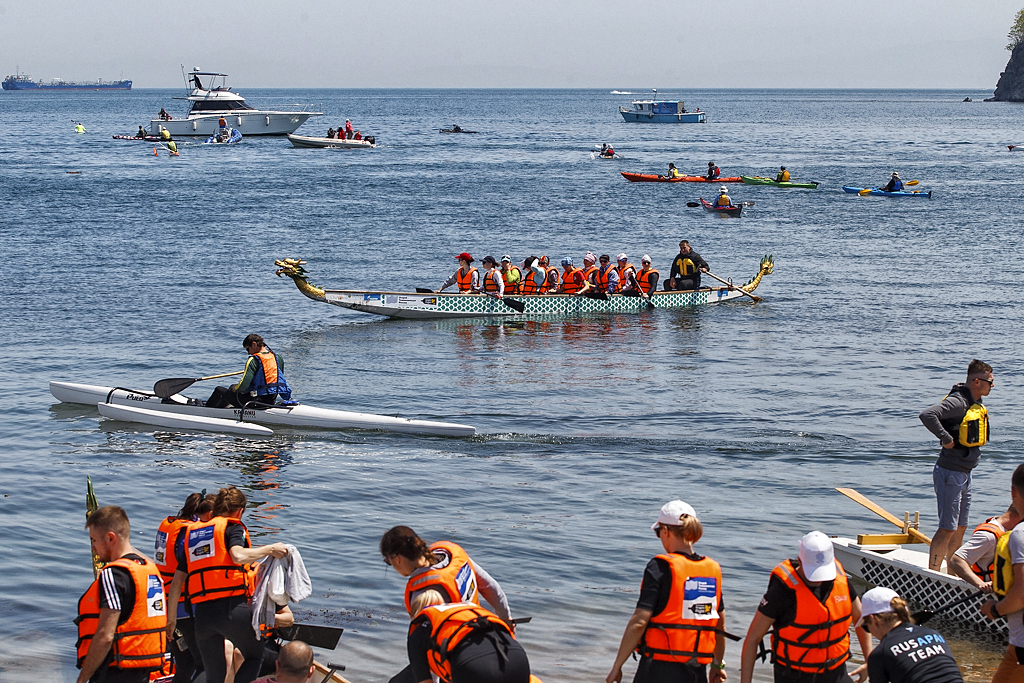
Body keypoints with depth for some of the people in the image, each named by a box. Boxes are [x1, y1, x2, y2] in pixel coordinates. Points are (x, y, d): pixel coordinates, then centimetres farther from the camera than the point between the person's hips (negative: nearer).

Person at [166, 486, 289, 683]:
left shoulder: (191, 534, 21)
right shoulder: (232, 527, 5)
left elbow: (177, 582, 19)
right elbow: (238, 556, -18)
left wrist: (171, 617, 26)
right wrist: (270, 549, -6)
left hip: (201, 613, 5)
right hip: (233, 606, -5)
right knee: (255, 655, 16)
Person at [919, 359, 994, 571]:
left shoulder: (976, 404, 11)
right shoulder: (958, 402, -18)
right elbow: (927, 415, -33)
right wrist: (946, 438, -26)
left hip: (964, 474, 9)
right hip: (950, 474, -9)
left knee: (961, 528, 14)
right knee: (948, 528, -9)